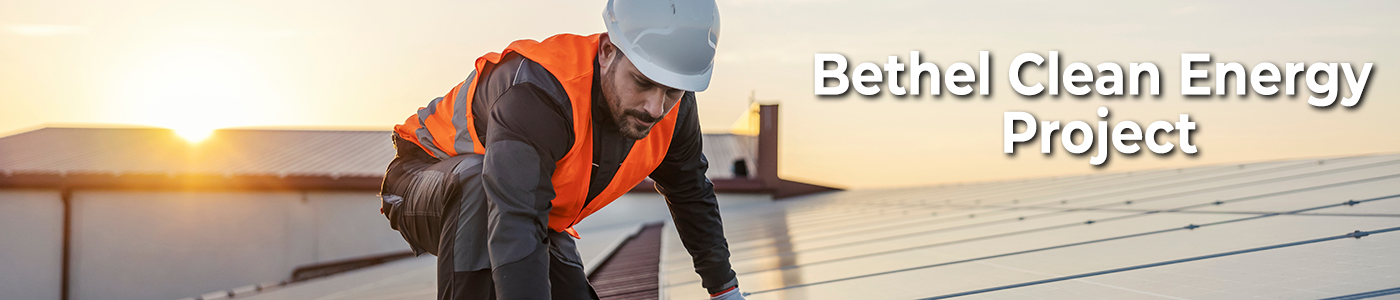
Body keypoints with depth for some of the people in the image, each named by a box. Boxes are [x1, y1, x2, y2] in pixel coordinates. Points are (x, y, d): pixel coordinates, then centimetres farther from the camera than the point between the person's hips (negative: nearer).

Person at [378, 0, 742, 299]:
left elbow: (691, 195, 4)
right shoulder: (538, 92, -41)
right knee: (478, 181, -40)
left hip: (539, 213, 7)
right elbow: (515, 231, -51)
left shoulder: (673, 107, -18)